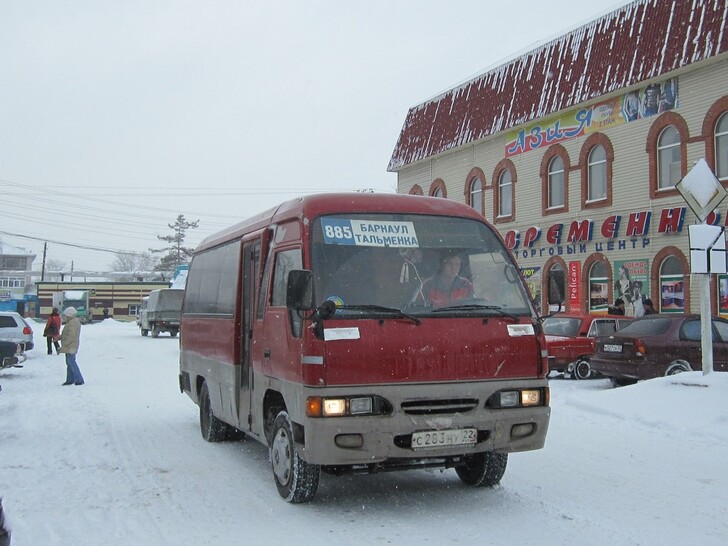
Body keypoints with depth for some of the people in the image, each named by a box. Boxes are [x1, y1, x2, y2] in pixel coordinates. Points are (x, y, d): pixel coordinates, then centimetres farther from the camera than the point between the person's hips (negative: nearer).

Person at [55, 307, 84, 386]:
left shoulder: (73, 323, -19)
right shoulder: (71, 322, 16)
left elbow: (71, 336, -25)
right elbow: (66, 334, 23)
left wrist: (64, 345, -20)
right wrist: (59, 337, 11)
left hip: (71, 347, -11)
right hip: (69, 347, 11)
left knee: (71, 362, -10)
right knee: (69, 363, 14)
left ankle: (79, 380, -10)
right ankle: (70, 380, 21)